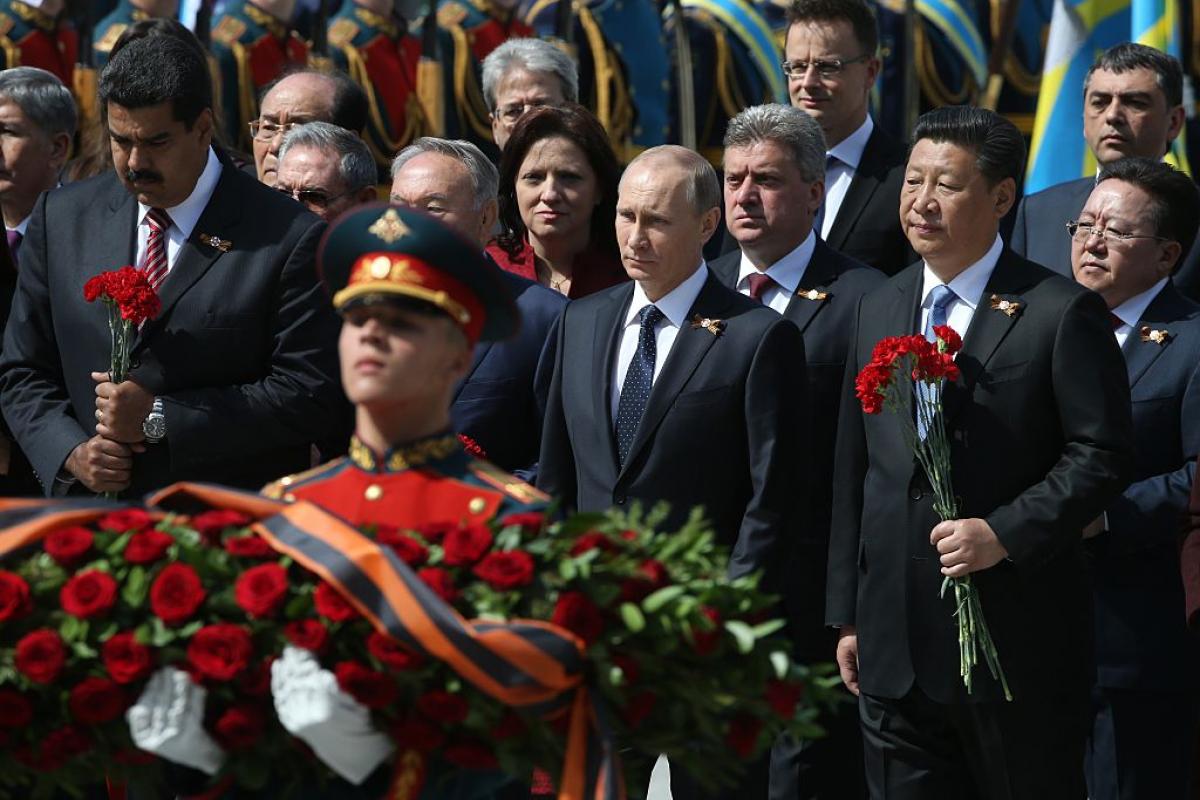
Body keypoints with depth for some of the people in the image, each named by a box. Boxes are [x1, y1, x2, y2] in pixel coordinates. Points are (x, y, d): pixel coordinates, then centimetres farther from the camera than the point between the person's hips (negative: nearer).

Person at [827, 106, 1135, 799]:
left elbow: (1103, 455, -10)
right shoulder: (879, 310, 13)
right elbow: (854, 472, 15)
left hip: (1017, 642, -5)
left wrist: (1005, 533, -20)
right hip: (895, 649, 5)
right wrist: (848, 614, 13)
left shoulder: (1064, 313, -6)